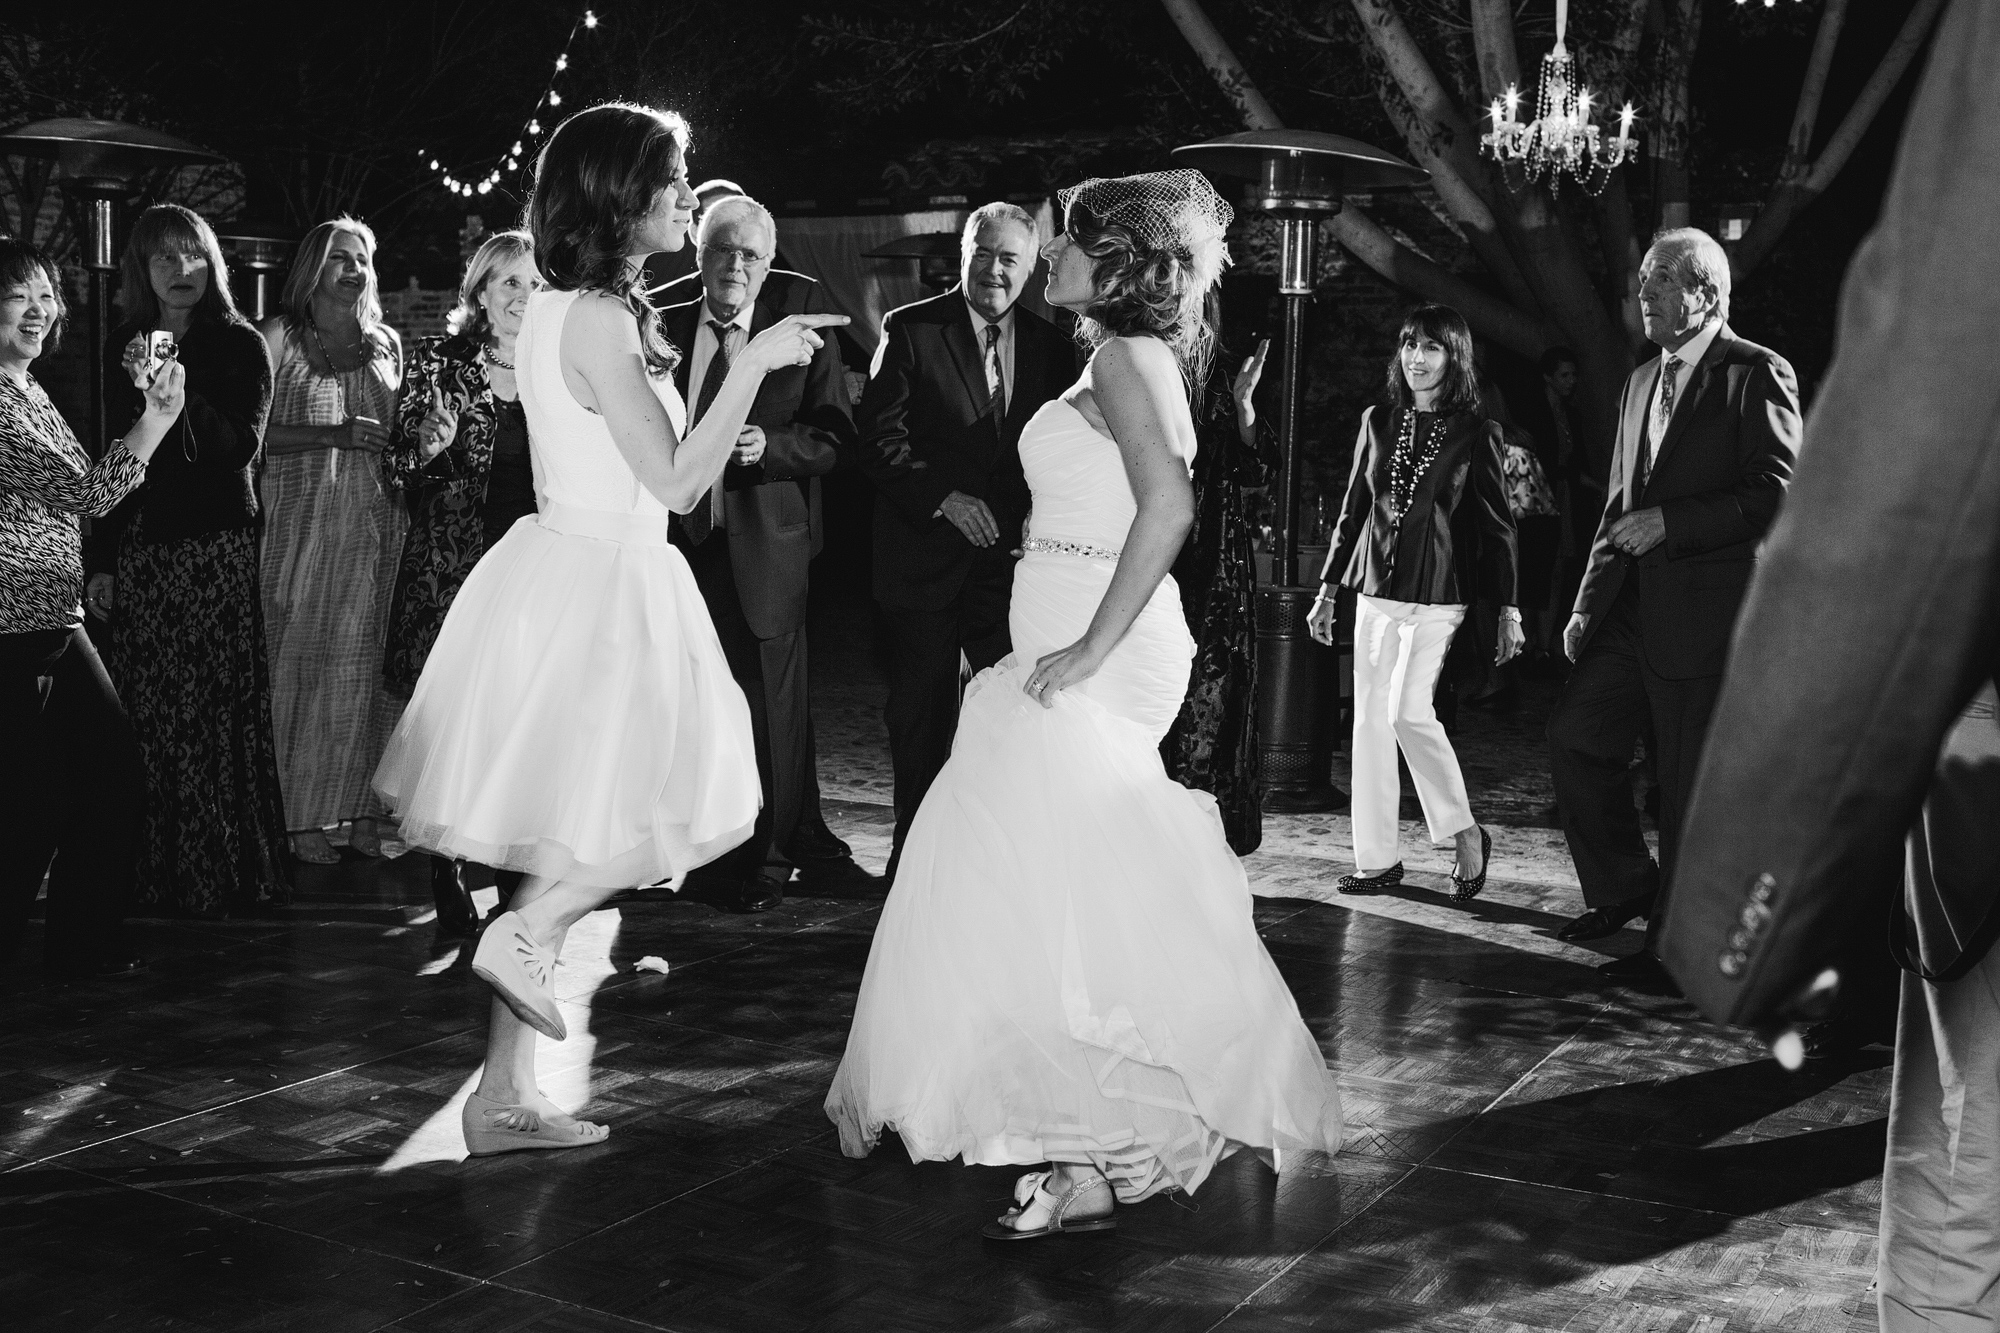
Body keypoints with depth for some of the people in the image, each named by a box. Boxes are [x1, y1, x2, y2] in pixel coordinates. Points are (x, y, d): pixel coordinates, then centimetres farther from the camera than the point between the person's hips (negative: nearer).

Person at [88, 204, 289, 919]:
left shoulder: (239, 345, 1)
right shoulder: (125, 347, 13)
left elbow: (239, 447, -10)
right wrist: (100, 560, 13)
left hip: (218, 548, -4)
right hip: (140, 551, 4)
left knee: (218, 710, -5)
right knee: (146, 713, 3)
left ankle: (229, 875, 6)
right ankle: (157, 871, 15)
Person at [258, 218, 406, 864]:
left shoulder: (386, 344, 16)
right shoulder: (280, 336, 4)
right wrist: (335, 434, -16)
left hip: (377, 520, 4)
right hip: (303, 516, -3)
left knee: (367, 664, 2)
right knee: (304, 662, -3)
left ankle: (363, 810, 6)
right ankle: (303, 818, 0)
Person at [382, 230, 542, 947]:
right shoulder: (439, 361, 3)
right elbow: (398, 469, 2)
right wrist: (429, 443, -17)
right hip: (450, 572, -2)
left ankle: (519, 884, 15)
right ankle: (451, 898, 7)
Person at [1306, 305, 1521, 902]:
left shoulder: (1477, 432, -1)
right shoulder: (1377, 421, 9)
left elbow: (1496, 524, 0)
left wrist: (1508, 609, -3)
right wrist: (1327, 590, 14)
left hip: (1438, 594, -5)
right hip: (1375, 589, 5)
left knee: (1409, 710, -17)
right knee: (1369, 718, 4)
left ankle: (1466, 835, 2)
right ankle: (1377, 858, 12)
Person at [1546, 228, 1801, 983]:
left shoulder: (1757, 375, -7)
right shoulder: (1642, 381, 17)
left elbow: (1777, 494, -15)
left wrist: (1670, 522, -18)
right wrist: (1590, 602, 14)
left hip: (1706, 610, -7)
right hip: (1634, 604, 7)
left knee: (1690, 783, 0)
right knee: (1575, 735, 2)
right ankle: (1625, 889, 21)